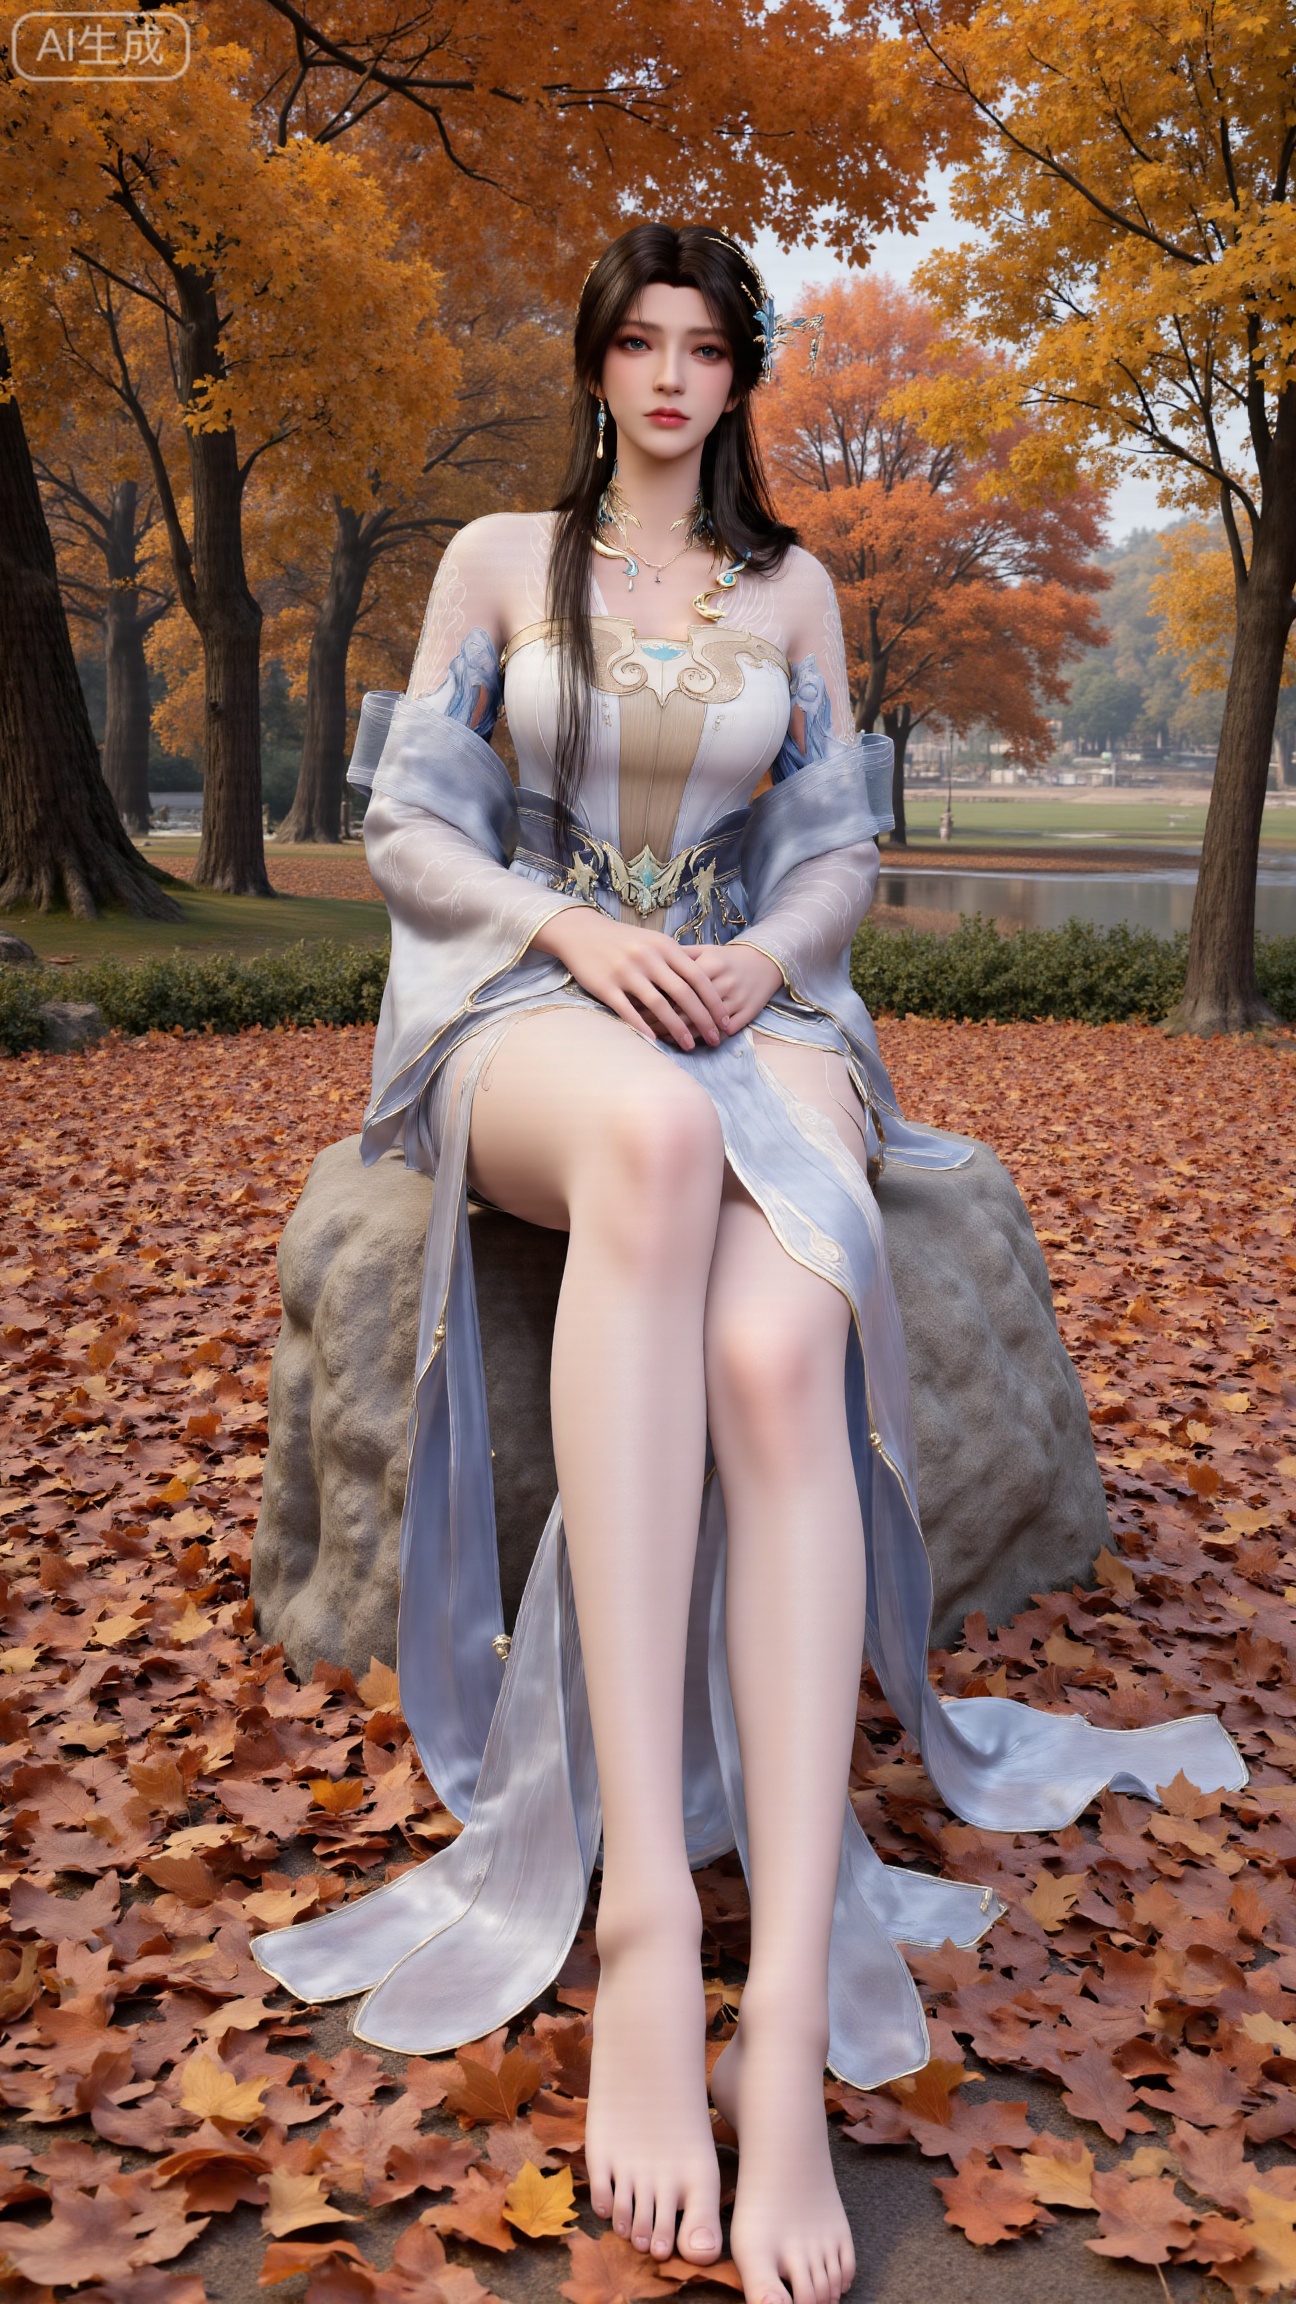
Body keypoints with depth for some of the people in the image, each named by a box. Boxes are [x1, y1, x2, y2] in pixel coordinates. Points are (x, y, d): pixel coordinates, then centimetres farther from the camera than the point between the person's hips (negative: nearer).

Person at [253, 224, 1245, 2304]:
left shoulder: (793, 588, 19)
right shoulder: (497, 558, 14)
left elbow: (842, 851, 16)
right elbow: (407, 828, 7)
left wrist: (760, 957, -7)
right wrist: (579, 934, -12)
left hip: (750, 1004, 2)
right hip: (534, 1008, -1)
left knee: (779, 1344, -36)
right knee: (655, 1132, -43)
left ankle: (794, 2014, -41)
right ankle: (644, 1922, -47)